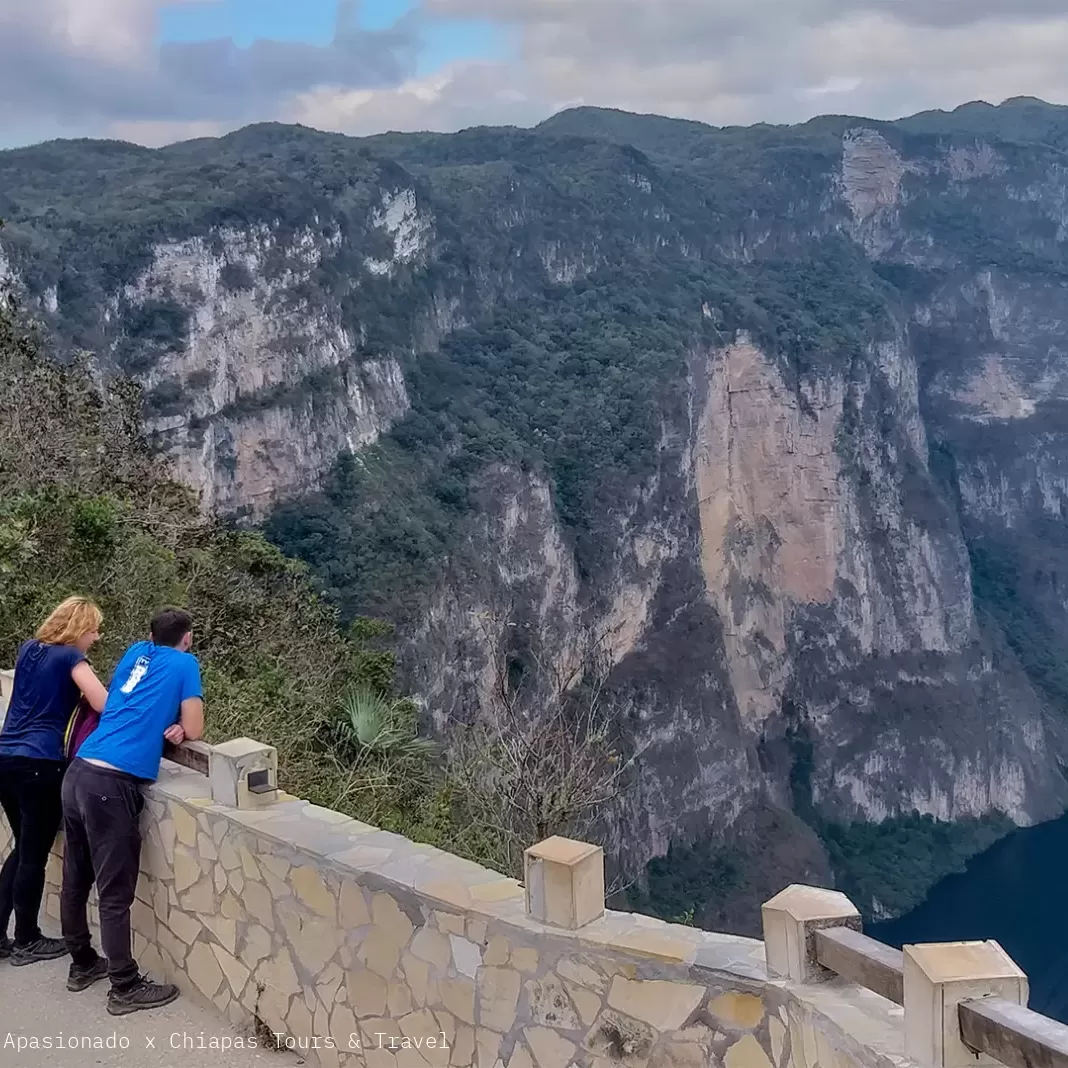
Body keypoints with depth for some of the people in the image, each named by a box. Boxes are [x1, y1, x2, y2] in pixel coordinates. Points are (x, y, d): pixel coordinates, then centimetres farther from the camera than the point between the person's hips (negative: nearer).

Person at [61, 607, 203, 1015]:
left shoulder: (136, 652, 21)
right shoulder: (185, 663, 5)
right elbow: (193, 731, 5)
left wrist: (161, 726, 16)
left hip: (78, 773, 7)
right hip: (112, 783, -7)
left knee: (76, 879, 18)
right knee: (115, 892, -1)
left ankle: (82, 964, 32)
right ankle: (125, 988, 6)